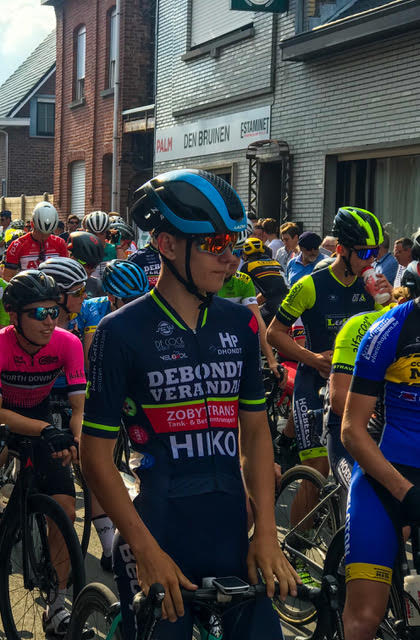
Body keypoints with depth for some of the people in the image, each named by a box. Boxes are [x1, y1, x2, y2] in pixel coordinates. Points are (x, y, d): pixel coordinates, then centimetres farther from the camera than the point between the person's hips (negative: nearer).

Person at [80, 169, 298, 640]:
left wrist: (266, 533, -1)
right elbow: (96, 455, -8)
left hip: (231, 535, 4)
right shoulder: (121, 332, -9)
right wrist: (147, 550, -13)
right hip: (156, 536, -4)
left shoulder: (240, 325, 5)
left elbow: (255, 430, 8)